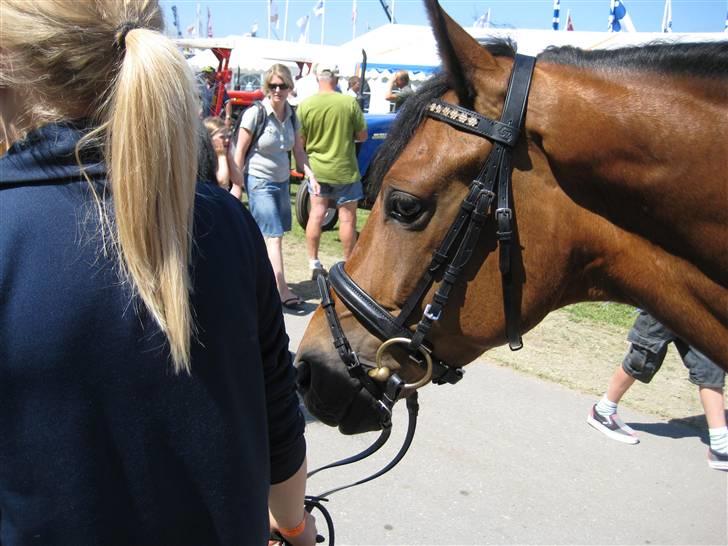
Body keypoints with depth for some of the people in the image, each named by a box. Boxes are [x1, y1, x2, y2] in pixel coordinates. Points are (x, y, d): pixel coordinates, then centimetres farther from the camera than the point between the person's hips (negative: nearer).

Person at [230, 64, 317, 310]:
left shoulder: (292, 116, 5)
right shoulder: (254, 114, -12)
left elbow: (299, 152, 11)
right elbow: (239, 152, -10)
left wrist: (311, 176, -3)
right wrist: (237, 185, -12)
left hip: (282, 181, 6)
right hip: (260, 182, -6)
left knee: (271, 236, 10)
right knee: (273, 237, -10)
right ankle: (282, 291, -9)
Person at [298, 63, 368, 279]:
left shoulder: (305, 105, -8)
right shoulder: (349, 102, -12)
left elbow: (300, 141, -2)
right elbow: (362, 136, -4)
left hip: (317, 169, 3)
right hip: (344, 170, -2)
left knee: (316, 215, 12)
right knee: (347, 217, 8)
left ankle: (313, 263, 18)